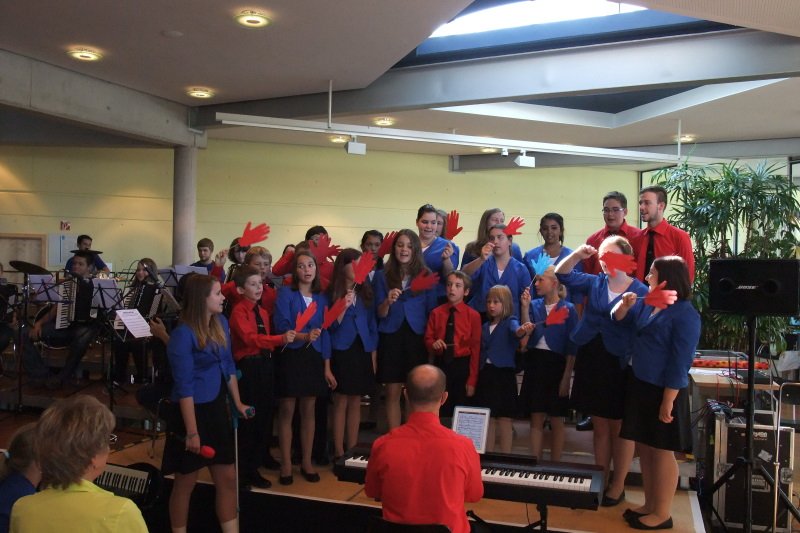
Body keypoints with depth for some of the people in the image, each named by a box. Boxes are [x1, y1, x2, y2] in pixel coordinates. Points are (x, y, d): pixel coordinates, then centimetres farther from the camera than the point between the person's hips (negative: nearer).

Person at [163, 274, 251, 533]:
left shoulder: (221, 323, 4)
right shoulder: (183, 334, -17)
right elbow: (184, 387, -19)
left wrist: (237, 402, 14)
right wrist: (192, 431, -19)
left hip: (218, 409, 7)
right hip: (193, 412, -7)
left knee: (228, 478, 12)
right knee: (185, 482, 9)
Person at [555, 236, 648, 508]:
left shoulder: (640, 291, -6)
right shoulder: (595, 282, 8)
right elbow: (562, 275, 6)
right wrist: (577, 255, -9)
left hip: (620, 365, -4)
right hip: (591, 362, 5)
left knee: (620, 427, 8)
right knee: (599, 426, 14)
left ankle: (618, 485, 21)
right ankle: (600, 481, 26)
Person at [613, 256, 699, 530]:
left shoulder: (684, 314, -16)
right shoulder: (647, 305, 6)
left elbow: (680, 362, -18)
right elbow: (618, 318, 21)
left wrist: (668, 401, -19)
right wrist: (625, 303, -2)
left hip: (664, 392, -8)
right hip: (640, 385, 8)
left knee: (662, 451, 3)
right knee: (644, 448, 15)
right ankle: (650, 504, 29)